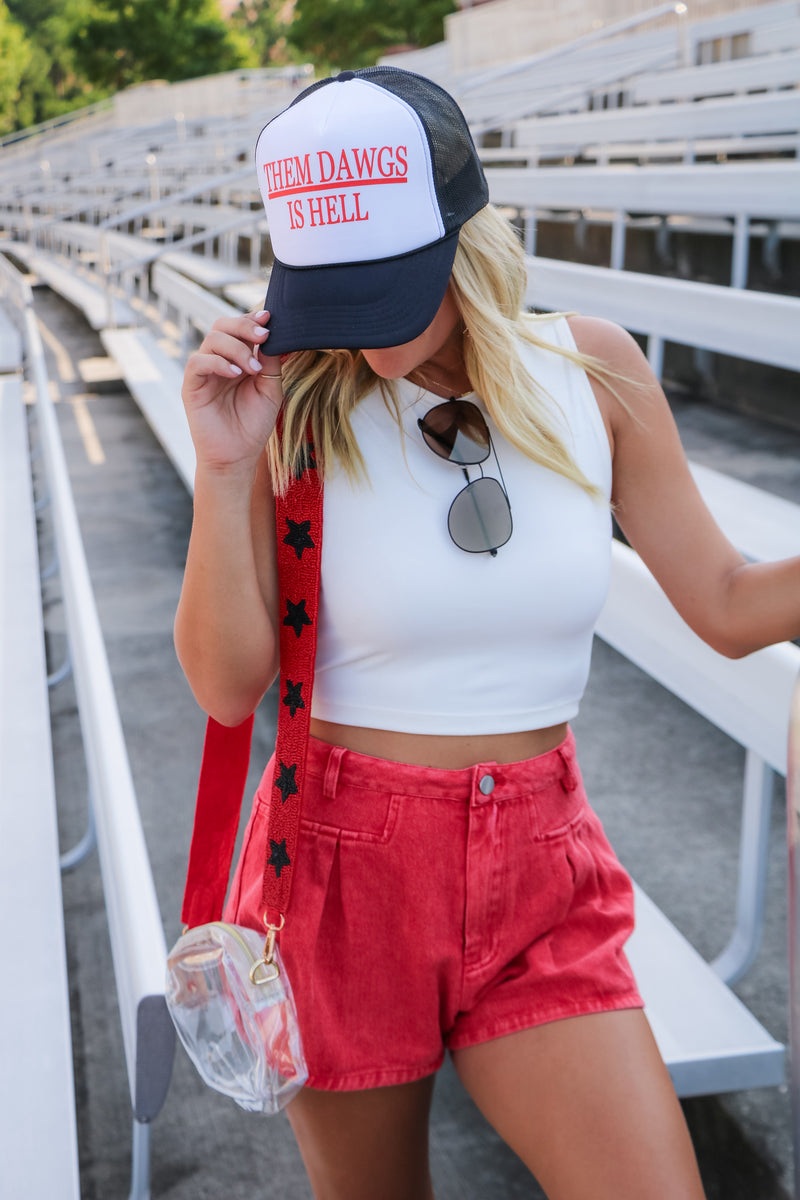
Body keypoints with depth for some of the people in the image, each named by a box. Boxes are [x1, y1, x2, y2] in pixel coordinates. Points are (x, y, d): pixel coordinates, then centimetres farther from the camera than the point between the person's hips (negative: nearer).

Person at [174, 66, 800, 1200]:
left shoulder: (595, 371, -5)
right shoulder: (297, 404, -11)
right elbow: (227, 686, -11)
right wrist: (224, 469, -21)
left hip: (539, 877, 2)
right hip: (344, 867, -1)